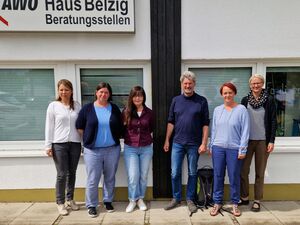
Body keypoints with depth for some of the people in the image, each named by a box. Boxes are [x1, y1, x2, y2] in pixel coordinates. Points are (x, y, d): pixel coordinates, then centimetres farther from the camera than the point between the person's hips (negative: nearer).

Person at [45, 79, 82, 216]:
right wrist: (48, 145, -4)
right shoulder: (53, 106, 0)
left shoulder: (77, 106, 5)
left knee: (72, 173, 11)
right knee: (62, 174, 1)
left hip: (75, 143, 2)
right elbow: (49, 126, 0)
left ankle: (70, 199, 28)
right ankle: (60, 203, 18)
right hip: (59, 144, -2)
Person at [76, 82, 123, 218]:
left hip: (112, 149, 2)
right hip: (92, 150, -2)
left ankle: (108, 201, 31)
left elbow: (120, 127, 11)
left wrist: (114, 138, 6)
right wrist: (89, 138, 4)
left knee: (110, 178, 13)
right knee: (92, 180, 4)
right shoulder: (87, 108, -1)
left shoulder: (114, 108, 4)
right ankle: (91, 205, 22)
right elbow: (79, 127, 4)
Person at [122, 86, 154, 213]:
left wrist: (144, 136, 8)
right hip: (130, 148, -1)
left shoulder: (149, 113, 0)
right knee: (133, 176, -1)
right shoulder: (126, 112, -4)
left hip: (146, 148, 2)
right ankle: (132, 200, 20)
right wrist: (129, 138, 1)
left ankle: (140, 199, 29)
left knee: (143, 175, 11)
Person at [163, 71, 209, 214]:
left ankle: (190, 199, 27)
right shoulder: (176, 100, 5)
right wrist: (167, 140, 5)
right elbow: (171, 122, 7)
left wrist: (204, 143, -8)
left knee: (192, 173, 11)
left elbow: (205, 124, -3)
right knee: (175, 173, 7)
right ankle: (176, 198, 25)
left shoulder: (202, 101, -3)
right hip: (177, 143, 2)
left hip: (194, 144, -2)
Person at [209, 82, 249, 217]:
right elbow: (213, 129, 10)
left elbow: (245, 131, -5)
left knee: (234, 177, 8)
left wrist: (242, 149, -9)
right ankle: (217, 202, 23)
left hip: (234, 149, -3)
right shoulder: (217, 110, 7)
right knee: (218, 176, 9)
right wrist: (211, 146, 8)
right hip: (218, 148, 3)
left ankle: (235, 203, 26)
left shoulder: (241, 109, -3)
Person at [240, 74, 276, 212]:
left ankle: (257, 200, 20)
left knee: (260, 172, 7)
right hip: (247, 140, 2)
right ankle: (244, 198, 21)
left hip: (263, 141, -1)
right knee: (243, 170, 4)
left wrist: (271, 141, -6)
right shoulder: (245, 100, 5)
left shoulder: (269, 100, 1)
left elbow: (273, 121, 0)